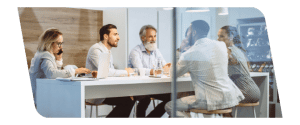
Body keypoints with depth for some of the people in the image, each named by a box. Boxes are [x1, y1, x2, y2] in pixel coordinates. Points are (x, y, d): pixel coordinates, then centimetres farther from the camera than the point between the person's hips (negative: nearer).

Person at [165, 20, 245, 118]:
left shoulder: (189, 55, -11)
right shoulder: (221, 46, 4)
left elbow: (174, 74, 7)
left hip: (212, 101, -6)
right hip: (231, 98, 6)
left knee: (169, 106, 3)